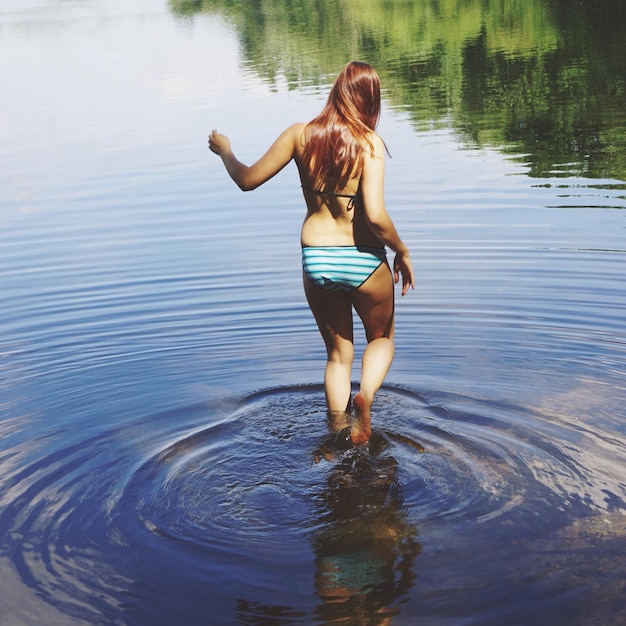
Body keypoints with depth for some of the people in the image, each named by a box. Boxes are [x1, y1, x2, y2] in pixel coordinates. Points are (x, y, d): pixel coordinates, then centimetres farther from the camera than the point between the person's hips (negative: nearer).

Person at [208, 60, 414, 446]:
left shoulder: (301, 135, -6)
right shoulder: (368, 143, -15)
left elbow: (248, 180, 1)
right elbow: (375, 215, -22)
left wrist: (225, 151, 20)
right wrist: (403, 253, -5)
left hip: (316, 260, 3)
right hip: (363, 261, -3)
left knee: (338, 353, 22)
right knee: (381, 337, 24)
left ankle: (338, 427, 18)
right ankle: (366, 394, -2)